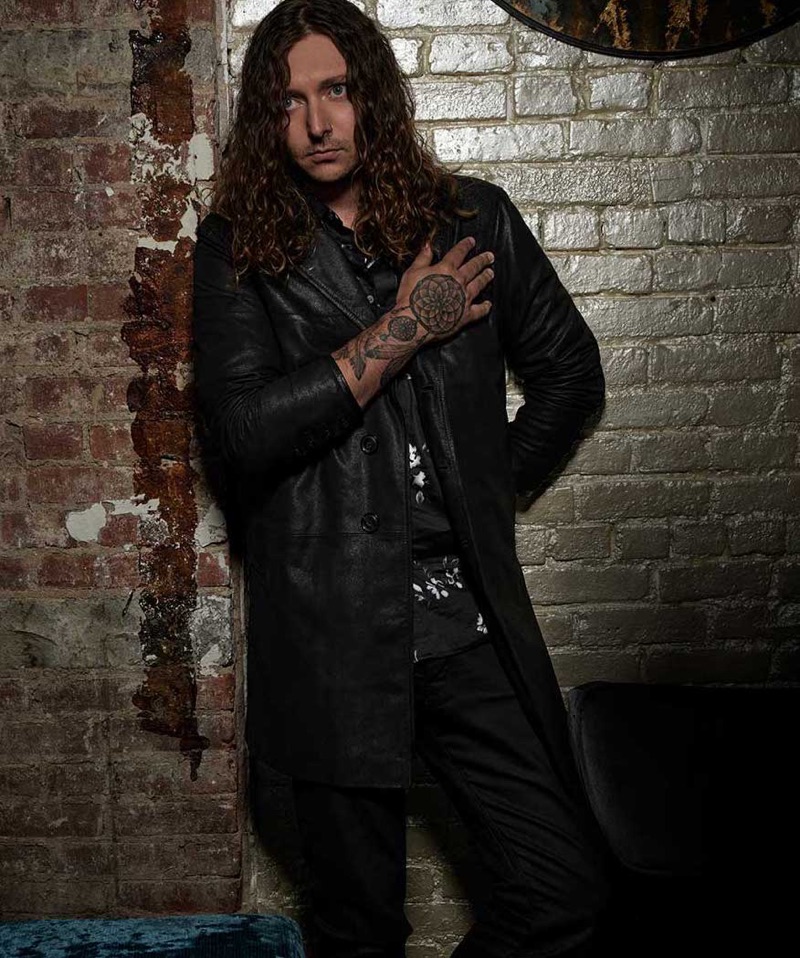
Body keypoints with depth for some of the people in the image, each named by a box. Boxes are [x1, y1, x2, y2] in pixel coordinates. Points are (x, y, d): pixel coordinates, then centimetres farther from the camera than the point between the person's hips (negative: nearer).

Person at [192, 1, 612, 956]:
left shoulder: (474, 218, 8)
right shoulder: (238, 248, 2)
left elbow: (569, 368, 18)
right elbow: (240, 428, -11)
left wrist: (488, 485, 9)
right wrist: (402, 330, -10)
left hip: (471, 619, 2)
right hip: (333, 635, -2)